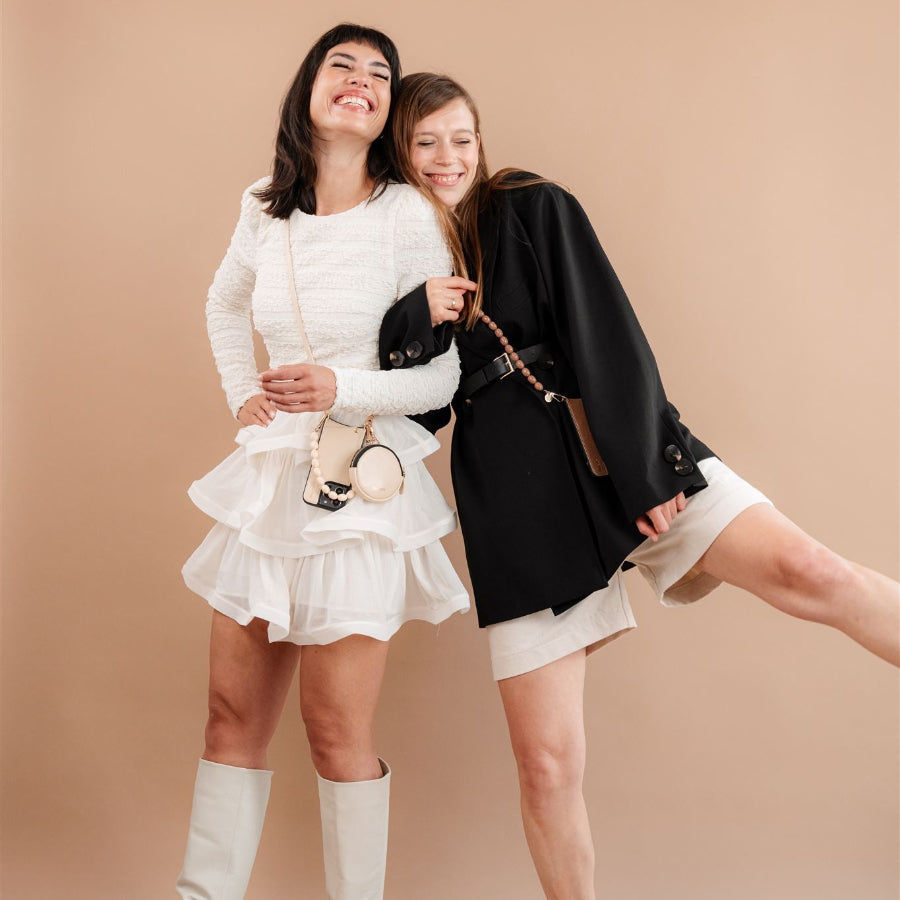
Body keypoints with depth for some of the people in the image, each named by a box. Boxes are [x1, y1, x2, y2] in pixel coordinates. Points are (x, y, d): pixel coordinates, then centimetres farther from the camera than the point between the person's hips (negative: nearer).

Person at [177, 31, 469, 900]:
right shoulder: (265, 209, 7)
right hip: (271, 472, 6)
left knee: (337, 730, 1)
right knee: (232, 713, 11)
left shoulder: (407, 215, -9)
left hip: (360, 484, -5)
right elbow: (224, 305, 28)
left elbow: (441, 376, -8)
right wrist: (242, 395, 15)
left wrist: (341, 390, -23)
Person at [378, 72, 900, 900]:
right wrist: (418, 319, -11)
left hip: (611, 451, -1)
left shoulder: (534, 209, 6)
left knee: (806, 569, -21)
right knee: (546, 762, -3)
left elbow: (606, 335, -3)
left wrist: (644, 472, -12)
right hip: (514, 497, 1)